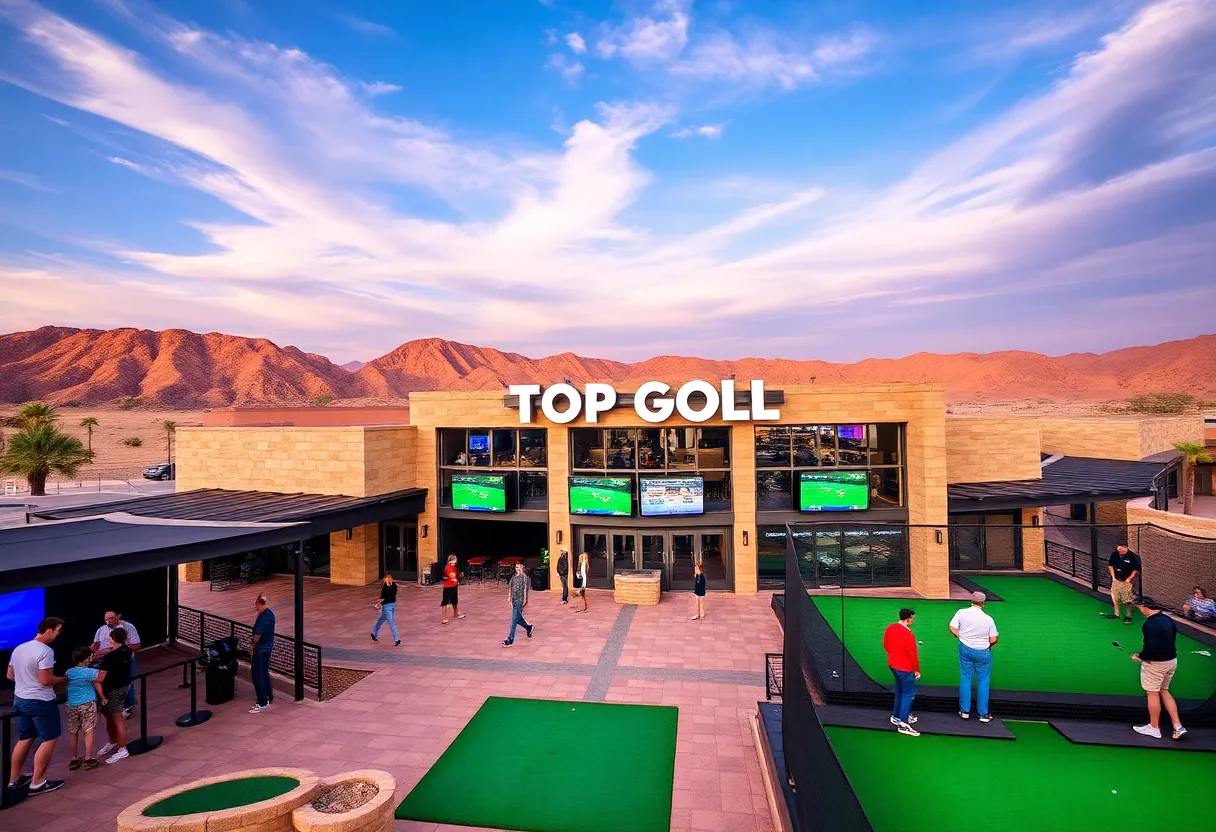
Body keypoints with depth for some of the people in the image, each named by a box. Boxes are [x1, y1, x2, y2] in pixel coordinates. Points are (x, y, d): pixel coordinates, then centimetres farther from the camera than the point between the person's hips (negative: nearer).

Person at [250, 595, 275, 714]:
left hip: (260, 649, -10)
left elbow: (258, 634, -23)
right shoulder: (270, 613, 5)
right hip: (268, 646, 10)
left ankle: (262, 703, 0)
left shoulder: (263, 617, -24)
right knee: (264, 673, 21)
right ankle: (268, 697, 32)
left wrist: (252, 646, -6)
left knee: (257, 676, -3)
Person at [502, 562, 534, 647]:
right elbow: (510, 586, 18)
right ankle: (529, 627, 41)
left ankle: (510, 640, -4)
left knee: (514, 620, -7)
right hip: (514, 600, 7)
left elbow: (525, 589, -13)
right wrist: (509, 597, 13)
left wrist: (525, 599, -15)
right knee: (517, 618, 17)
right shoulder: (514, 576, 11)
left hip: (520, 601, -7)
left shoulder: (524, 577, -10)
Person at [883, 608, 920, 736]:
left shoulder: (890, 628, -2)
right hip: (905, 669, -8)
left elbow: (885, 645, 10)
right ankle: (903, 724, 5)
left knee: (899, 691, 23)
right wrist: (917, 670, -5)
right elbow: (913, 655, -19)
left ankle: (896, 716, 33)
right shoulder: (908, 635, -27)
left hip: (893, 665, 8)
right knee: (908, 695, 3)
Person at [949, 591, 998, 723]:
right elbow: (993, 639, -11)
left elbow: (952, 628, -7)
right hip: (983, 652, -2)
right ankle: (983, 714, 17)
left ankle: (964, 711, 19)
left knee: (965, 678, 12)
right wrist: (987, 645, 11)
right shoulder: (988, 619, -15)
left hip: (965, 649, 2)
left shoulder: (961, 613, -11)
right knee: (983, 680, 12)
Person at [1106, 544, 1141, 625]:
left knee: (1127, 600, 0)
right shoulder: (1114, 554, -6)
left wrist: (1129, 579, -10)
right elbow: (1110, 565, 10)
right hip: (1116, 580, 4)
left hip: (1127, 581, -4)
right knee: (1115, 598, 11)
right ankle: (1116, 614, 26)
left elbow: (1136, 570, -8)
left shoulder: (1133, 556, -16)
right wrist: (1113, 576, 6)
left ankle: (1128, 616, 15)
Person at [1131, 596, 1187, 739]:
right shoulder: (1168, 619, 4)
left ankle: (1154, 728, 19)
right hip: (1172, 660, 9)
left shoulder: (1150, 623, -24)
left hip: (1155, 664, -9)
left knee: (1152, 694, 6)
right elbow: (1171, 640, 13)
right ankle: (1178, 727, 19)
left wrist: (1140, 656, -12)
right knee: (1164, 691, 21)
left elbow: (1152, 646, -30)